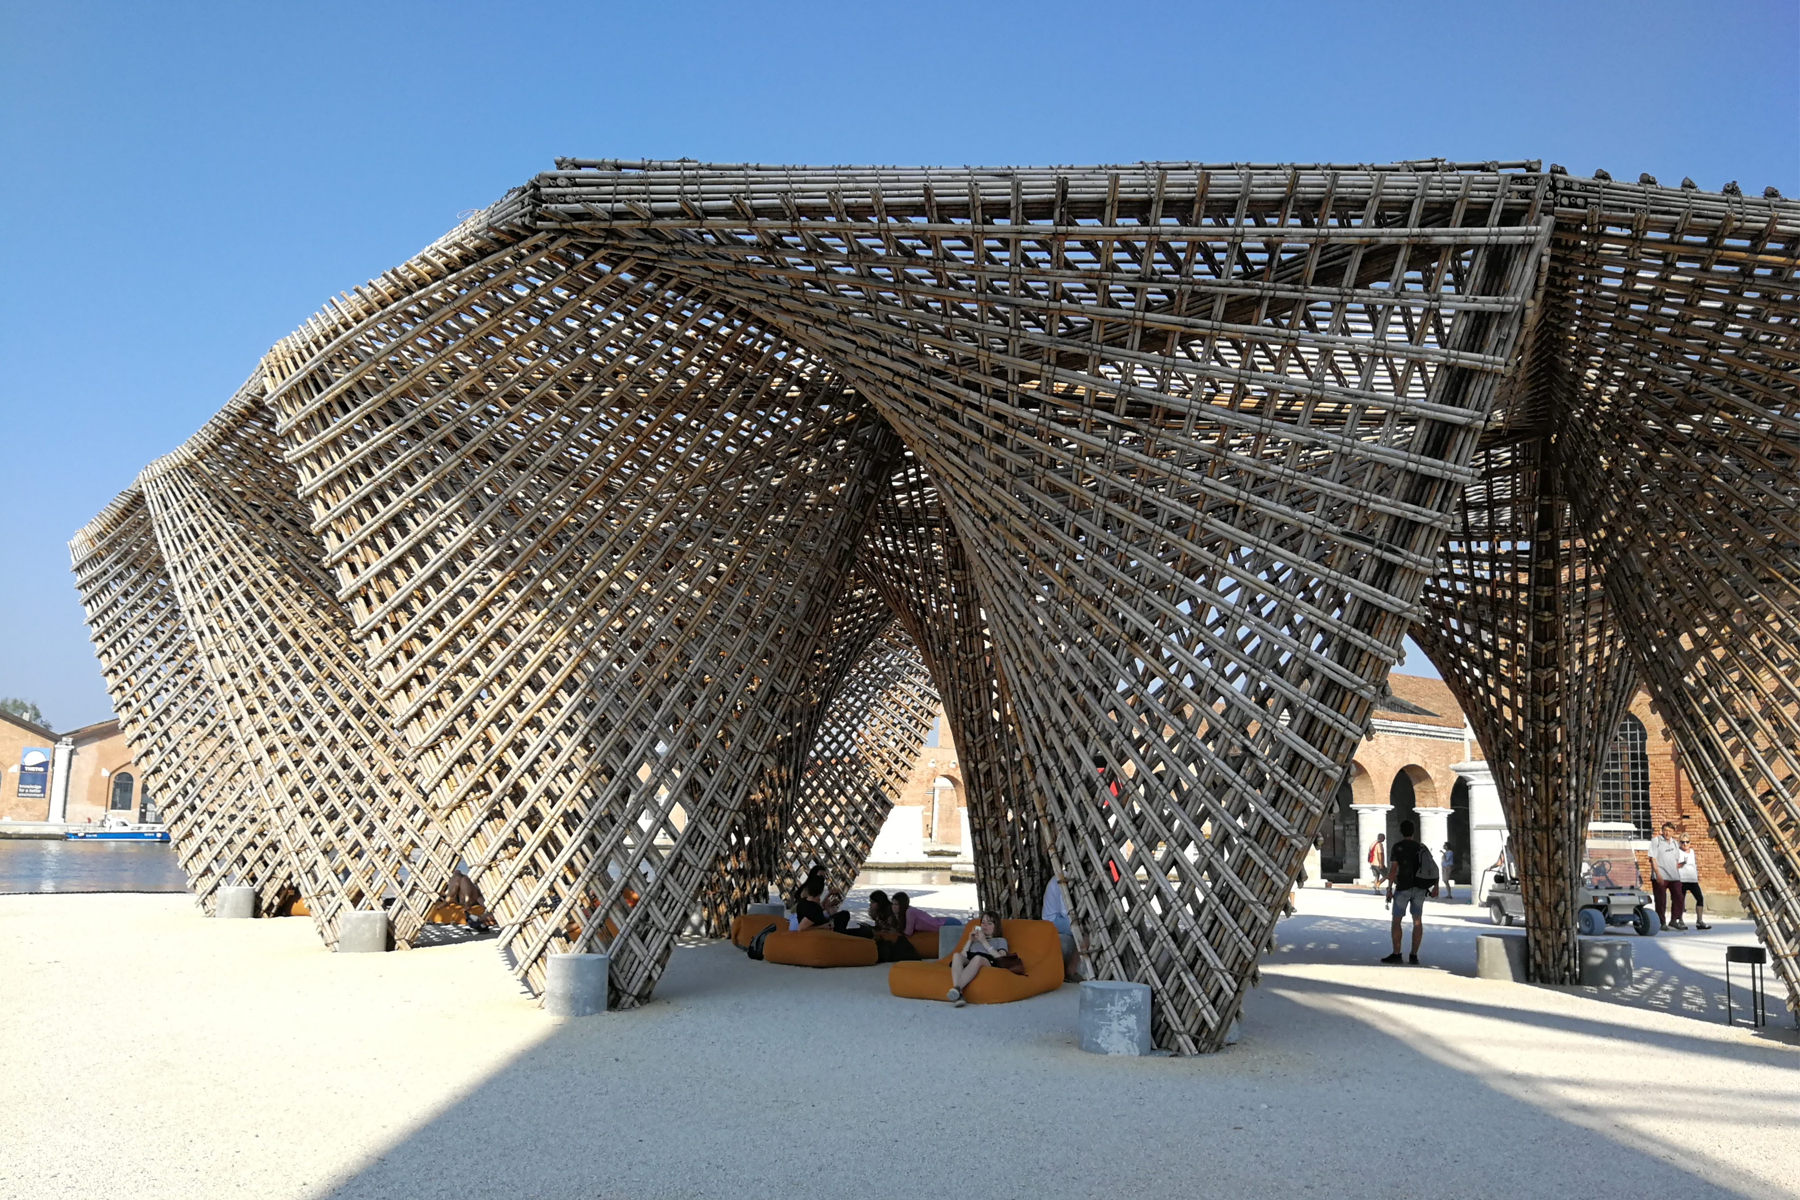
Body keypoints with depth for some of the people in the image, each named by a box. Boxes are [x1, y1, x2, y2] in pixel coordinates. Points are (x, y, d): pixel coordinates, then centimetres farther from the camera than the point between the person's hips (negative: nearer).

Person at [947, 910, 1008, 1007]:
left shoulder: (1000, 940, 31)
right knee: (957, 955, -36)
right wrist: (970, 940, 14)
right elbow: (962, 955, 22)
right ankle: (958, 995, -58)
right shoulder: (974, 939, 40)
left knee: (978, 958, -42)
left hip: (987, 962, -3)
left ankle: (957, 989, -62)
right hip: (967, 962, 3)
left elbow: (1001, 959, 7)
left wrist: (984, 942, 7)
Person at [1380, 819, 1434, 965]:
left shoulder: (1398, 847, -6)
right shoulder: (1421, 847, 6)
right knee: (1417, 921, 7)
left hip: (1403, 888, -4)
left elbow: (1393, 869, -12)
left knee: (1396, 920, 4)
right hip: (1420, 888, 4)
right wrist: (1435, 886, 6)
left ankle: (1396, 954, 0)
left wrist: (1389, 889, -9)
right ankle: (1414, 955, 5)